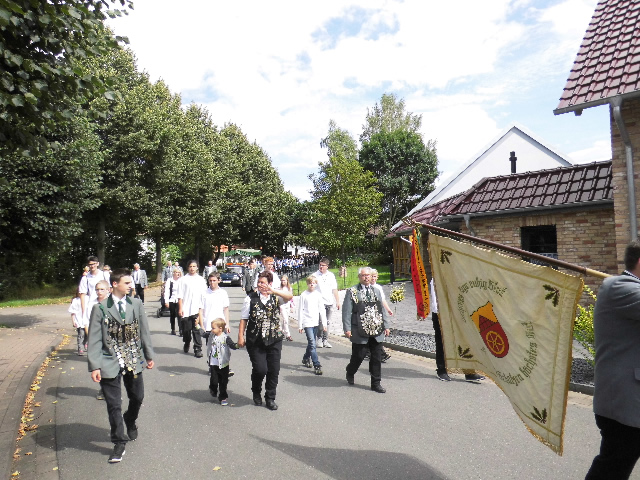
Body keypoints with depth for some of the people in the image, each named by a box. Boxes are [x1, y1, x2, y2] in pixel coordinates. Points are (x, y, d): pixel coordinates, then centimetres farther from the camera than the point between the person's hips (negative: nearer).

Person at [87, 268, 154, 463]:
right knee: (114, 405, 5)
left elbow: (144, 331, 5)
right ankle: (119, 442, 24)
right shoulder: (100, 308, -10)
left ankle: (130, 421, 49)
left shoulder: (136, 304, -2)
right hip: (110, 363, -3)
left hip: (133, 361, 3)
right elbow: (94, 339, -9)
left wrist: (149, 355, 8)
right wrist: (94, 366, -13)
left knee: (137, 397, 17)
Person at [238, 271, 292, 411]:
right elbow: (244, 319, 2)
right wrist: (240, 336, -4)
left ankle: (270, 398, 25)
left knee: (274, 370, 6)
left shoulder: (276, 296, 2)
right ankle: (256, 392, 26)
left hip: (274, 340, 2)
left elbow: (289, 296, -18)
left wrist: (273, 291, -30)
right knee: (260, 369, -7)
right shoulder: (251, 298, 0)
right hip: (255, 341, -2)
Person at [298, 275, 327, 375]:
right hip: (307, 322, -4)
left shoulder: (318, 294, 5)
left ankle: (306, 358, 37)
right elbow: (300, 311, -1)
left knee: (311, 343, 15)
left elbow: (322, 309, 7)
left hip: (316, 322, 4)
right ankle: (317, 365, -7)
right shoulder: (303, 295, -3)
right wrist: (300, 325, -2)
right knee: (312, 344, -10)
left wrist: (324, 323, 4)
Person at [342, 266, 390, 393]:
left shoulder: (376, 291, 13)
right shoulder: (352, 292, -2)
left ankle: (376, 383, 20)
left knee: (377, 358, 7)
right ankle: (350, 373, 34)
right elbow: (346, 311, -5)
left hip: (377, 332, 4)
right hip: (360, 332, -4)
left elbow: (382, 310, 16)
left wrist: (386, 326, 11)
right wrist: (347, 329, -11)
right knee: (358, 356, 5)